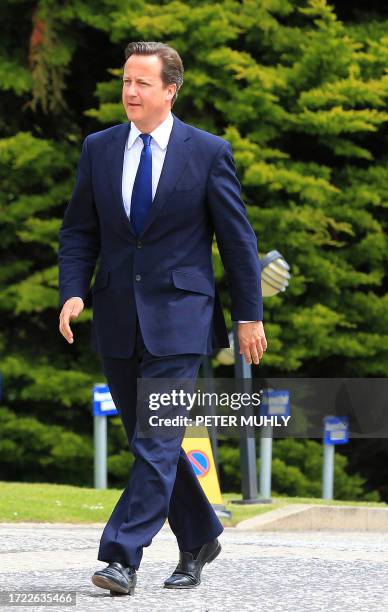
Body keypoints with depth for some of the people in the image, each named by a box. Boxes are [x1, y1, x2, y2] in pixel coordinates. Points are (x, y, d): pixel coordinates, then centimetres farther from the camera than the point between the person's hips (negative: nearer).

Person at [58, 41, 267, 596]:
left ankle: (122, 556, -16)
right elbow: (79, 230, 11)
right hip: (118, 319, 5)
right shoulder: (99, 149, 7)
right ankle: (199, 540, 27)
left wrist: (249, 315, 1)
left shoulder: (208, 152, -3)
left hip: (178, 319, -5)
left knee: (157, 441, -13)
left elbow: (237, 237, 1)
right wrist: (73, 291, -6)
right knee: (149, 441, 12)